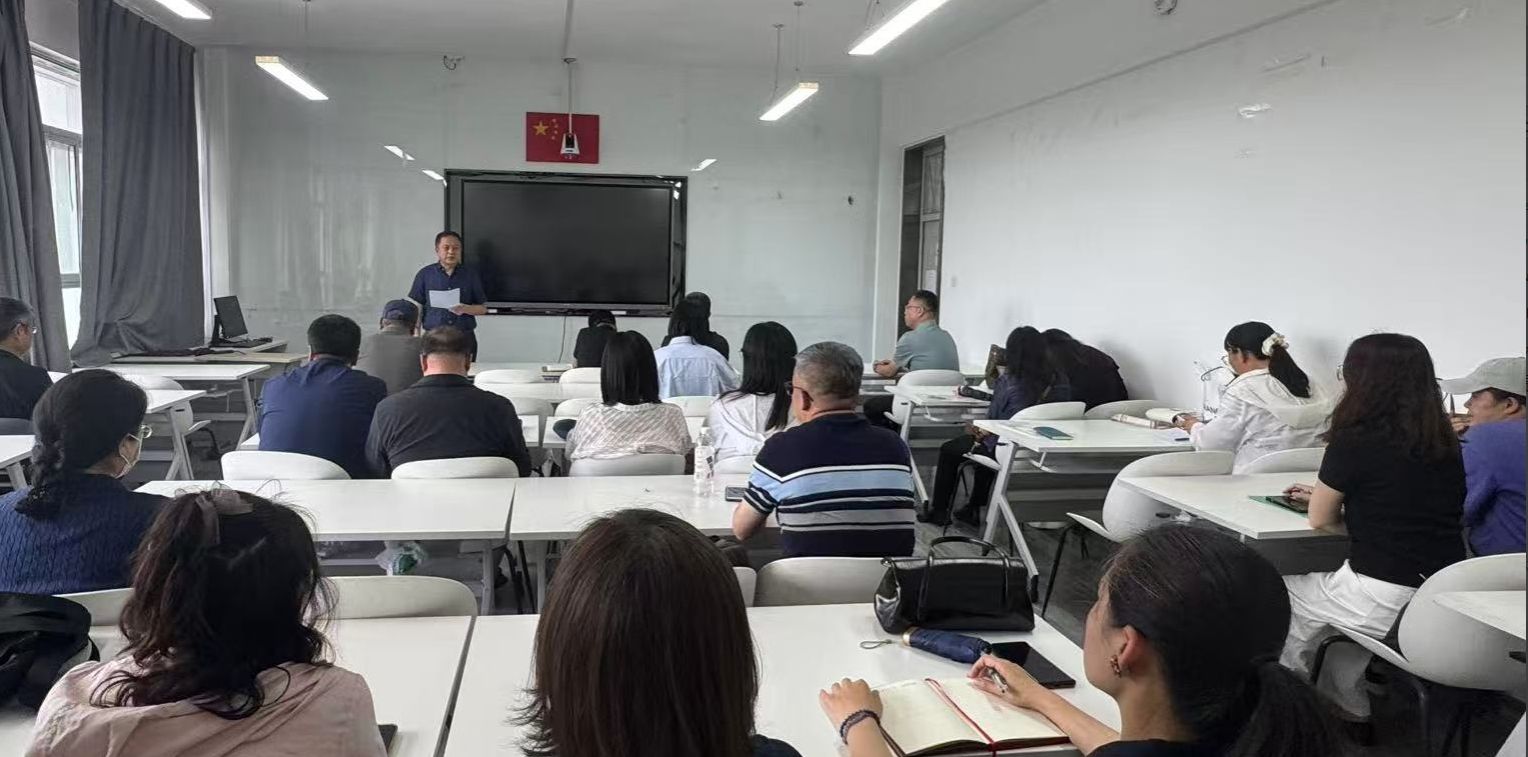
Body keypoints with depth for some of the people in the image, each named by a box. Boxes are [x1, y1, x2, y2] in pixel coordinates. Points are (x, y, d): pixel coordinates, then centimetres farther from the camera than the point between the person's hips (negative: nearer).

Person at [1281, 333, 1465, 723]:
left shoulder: (1355, 439, -13)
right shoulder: (1445, 442, 6)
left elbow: (1320, 518, -1)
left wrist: (1332, 497, 19)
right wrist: (1329, 493, 23)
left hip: (1387, 603, -7)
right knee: (1332, 587, 33)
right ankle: (1346, 708, 36)